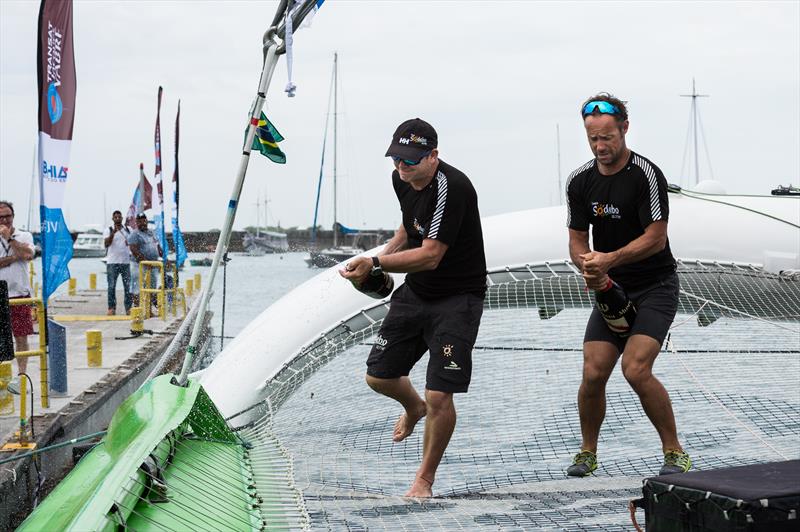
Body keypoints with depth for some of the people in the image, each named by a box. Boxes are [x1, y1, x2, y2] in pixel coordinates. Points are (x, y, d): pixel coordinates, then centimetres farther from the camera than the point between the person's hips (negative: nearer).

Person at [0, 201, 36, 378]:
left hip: (20, 294, 0)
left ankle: (22, 373, 10)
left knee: (21, 337, 3)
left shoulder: (24, 236, 6)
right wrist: (15, 257, -13)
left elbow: (28, 255, -14)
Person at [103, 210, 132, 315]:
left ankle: (128, 308, 5)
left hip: (126, 262, 3)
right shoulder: (108, 230, 3)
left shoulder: (128, 230, 12)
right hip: (112, 262, -3)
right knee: (111, 286, -2)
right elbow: (106, 243, -11)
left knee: (128, 286, 1)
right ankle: (112, 308, 1)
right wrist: (113, 233, -24)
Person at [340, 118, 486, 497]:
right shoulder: (401, 179, 0)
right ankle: (413, 408, 48)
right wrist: (386, 253, 7)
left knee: (439, 397, -12)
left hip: (457, 297, -8)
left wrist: (376, 263, -36)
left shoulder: (451, 187, -26)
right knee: (378, 377, 13)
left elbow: (430, 255, -29)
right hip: (415, 291, 8)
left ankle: (425, 479, 10)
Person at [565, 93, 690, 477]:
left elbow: (656, 238, -17)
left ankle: (675, 452, -3)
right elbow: (577, 240, 5)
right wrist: (589, 266, -17)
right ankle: (588, 452, 17)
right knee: (593, 374, -5)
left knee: (636, 370, -19)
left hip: (655, 287, -5)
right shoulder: (579, 181, 2)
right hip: (611, 288, 5)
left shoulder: (646, 175, -15)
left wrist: (610, 259, -28)